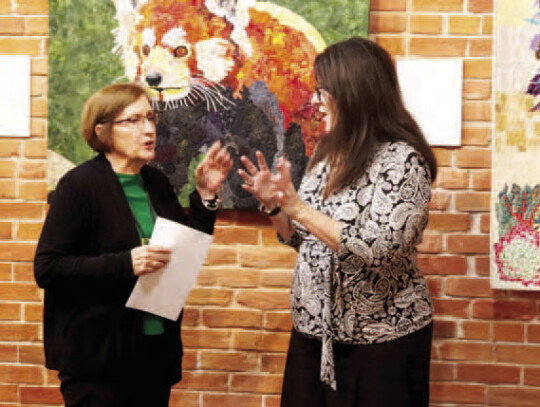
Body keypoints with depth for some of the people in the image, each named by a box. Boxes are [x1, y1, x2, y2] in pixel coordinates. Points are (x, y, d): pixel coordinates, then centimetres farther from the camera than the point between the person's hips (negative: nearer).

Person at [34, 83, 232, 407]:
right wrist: (125, 263, -25)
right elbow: (46, 269, -15)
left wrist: (206, 194, 1)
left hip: (157, 352, 6)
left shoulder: (156, 182, 9)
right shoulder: (80, 184, -10)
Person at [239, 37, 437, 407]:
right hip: (314, 333, 7)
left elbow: (377, 251, -25)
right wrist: (274, 204, -3)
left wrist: (298, 208, -24)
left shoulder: (403, 159, -15)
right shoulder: (329, 152, 8)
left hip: (379, 338, -7)